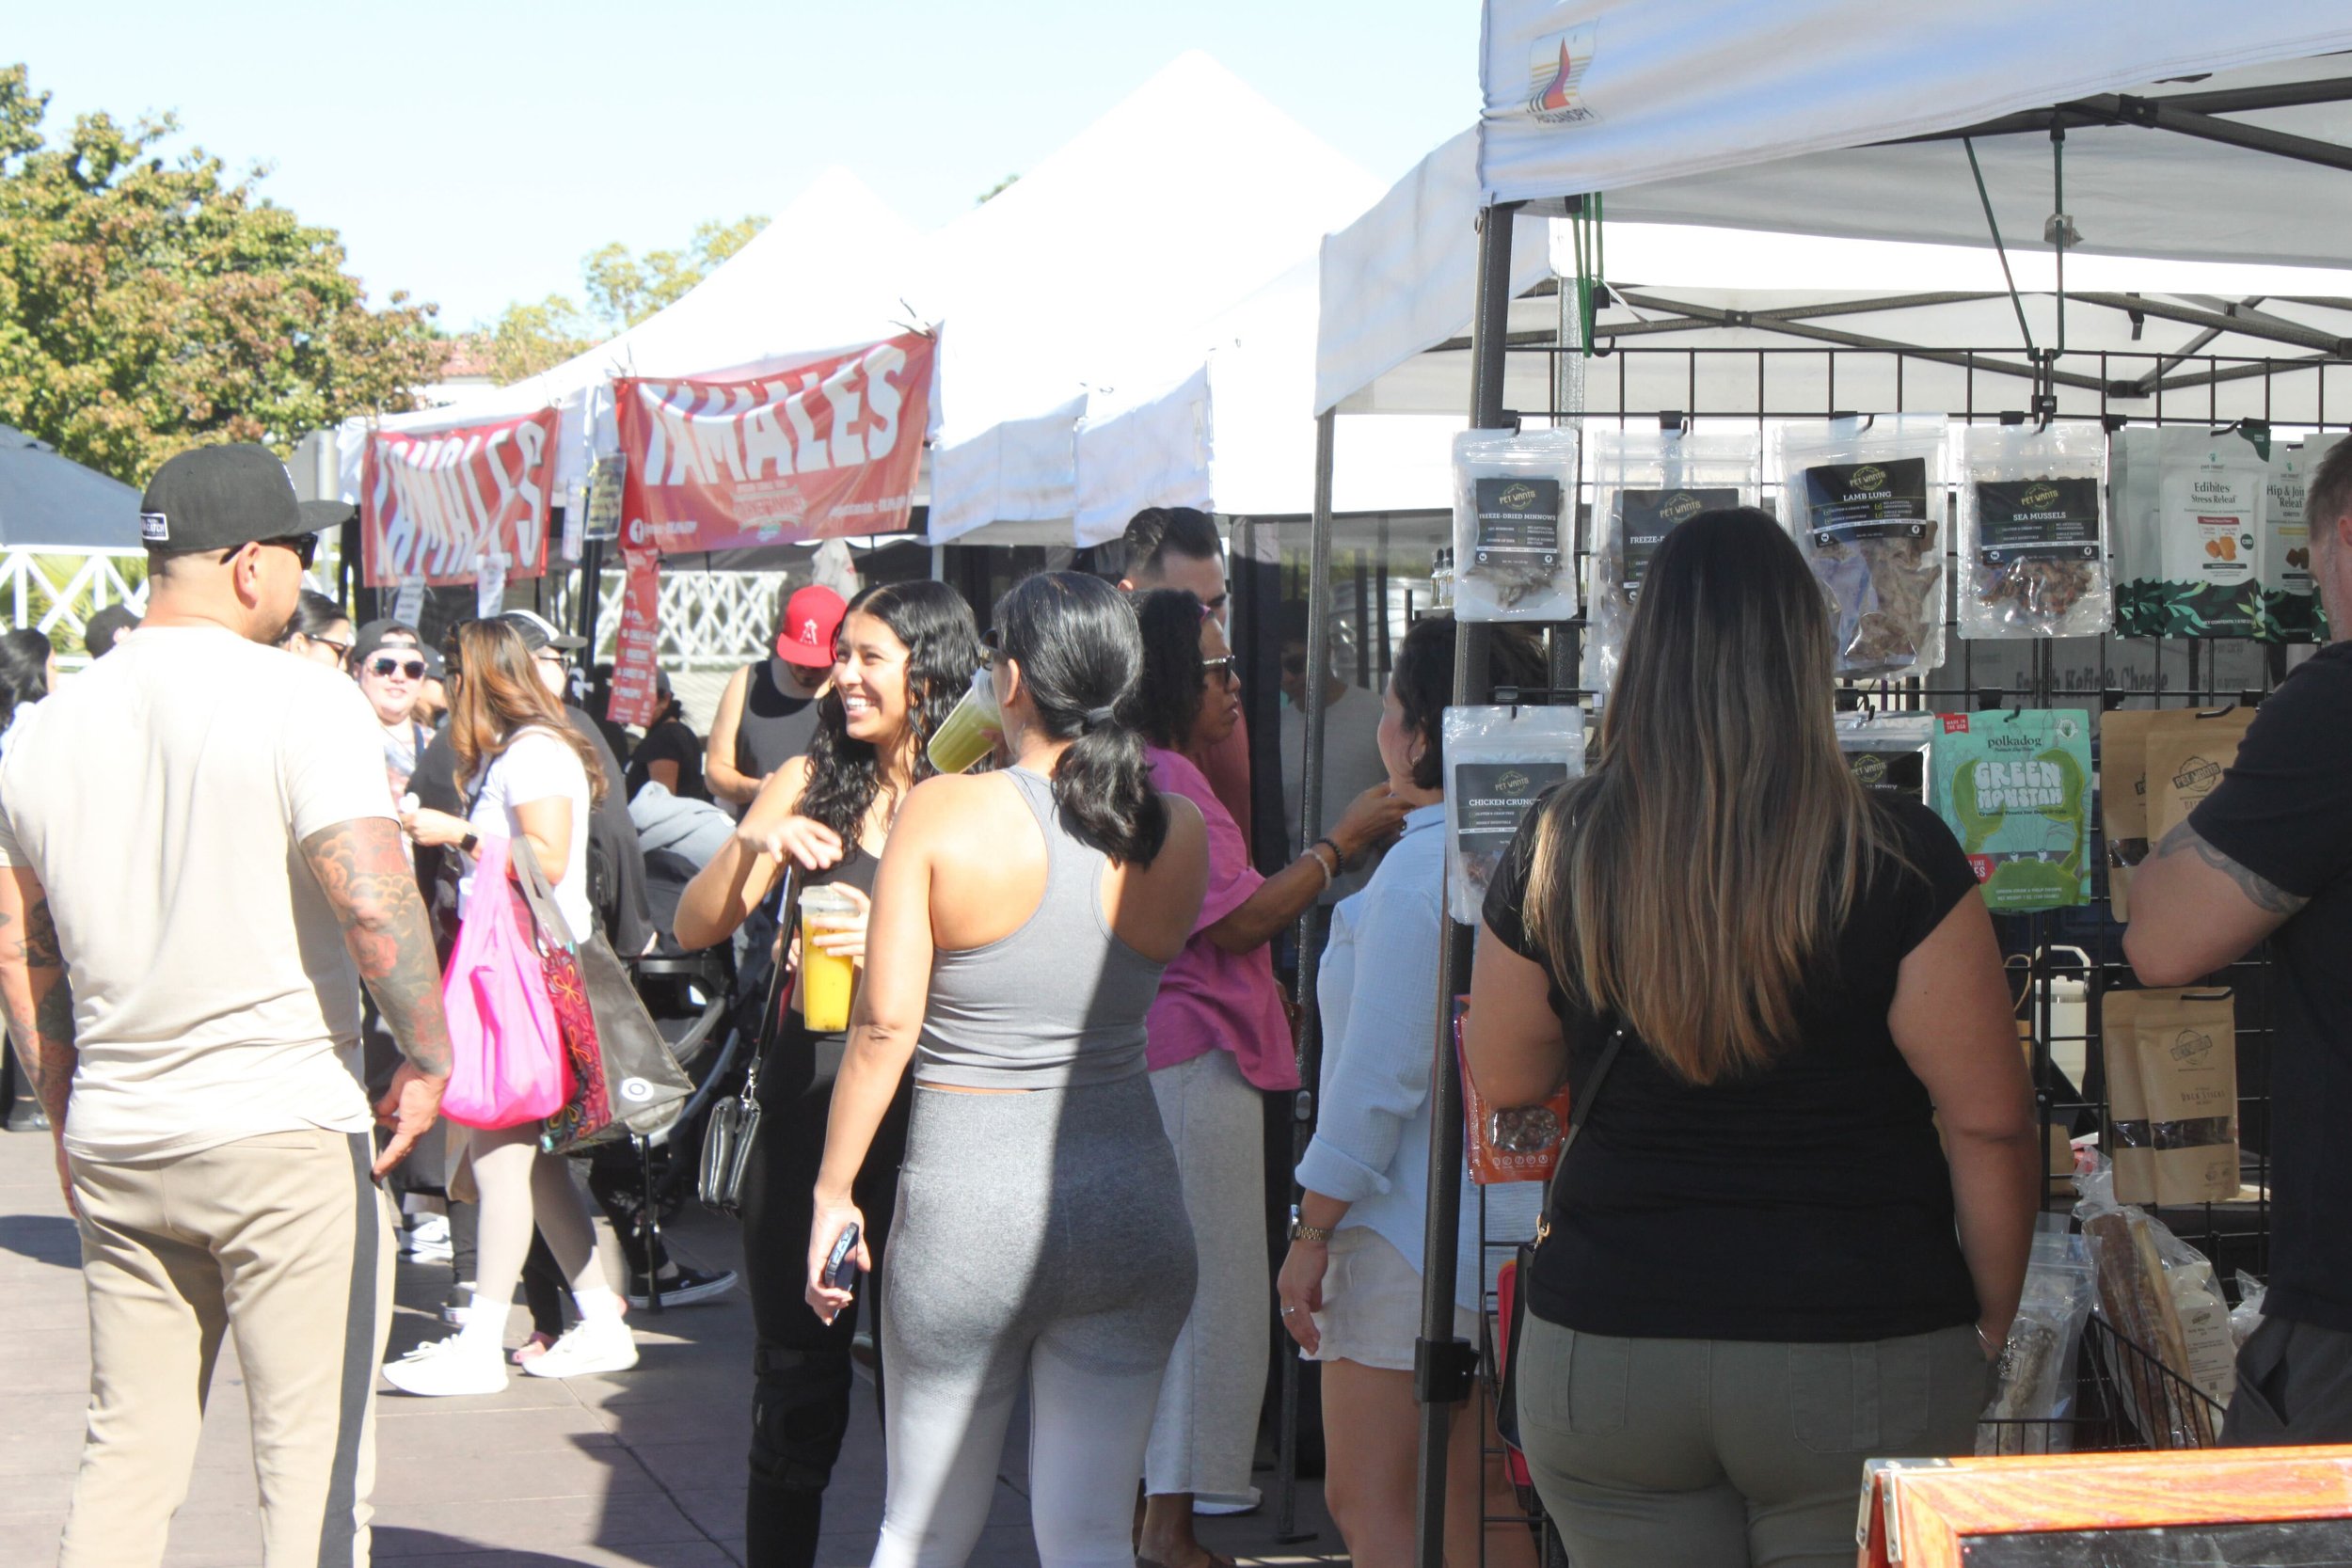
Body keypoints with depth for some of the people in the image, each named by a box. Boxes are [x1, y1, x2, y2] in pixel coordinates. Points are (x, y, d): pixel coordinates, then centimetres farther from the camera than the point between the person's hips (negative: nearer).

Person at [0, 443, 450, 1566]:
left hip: (114, 1141, 6)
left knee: (126, 1451, 14)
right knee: (314, 1456, 1)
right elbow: (374, 901, -20)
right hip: (284, 1135, -6)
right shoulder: (300, 699, -11)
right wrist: (427, 1056, -7)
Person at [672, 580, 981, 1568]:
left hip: (923, 1110, -2)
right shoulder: (810, 783, 7)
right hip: (806, 1105, 3)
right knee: (797, 1373, 9)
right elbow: (695, 929, 6)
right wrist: (751, 845, -12)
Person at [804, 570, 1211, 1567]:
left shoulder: (942, 814, -9)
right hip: (1130, 1202, 2)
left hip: (966, 1197, -2)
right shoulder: (1177, 836, -1)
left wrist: (835, 1191, -1)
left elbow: (886, 1021, -11)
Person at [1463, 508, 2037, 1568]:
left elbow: (1505, 1081, 9)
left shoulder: (1556, 849, -3)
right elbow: (1989, 1121, -8)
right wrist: (1990, 1322, 5)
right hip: (1856, 1354, -2)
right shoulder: (1896, 858, -11)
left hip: (1603, 1344, 2)